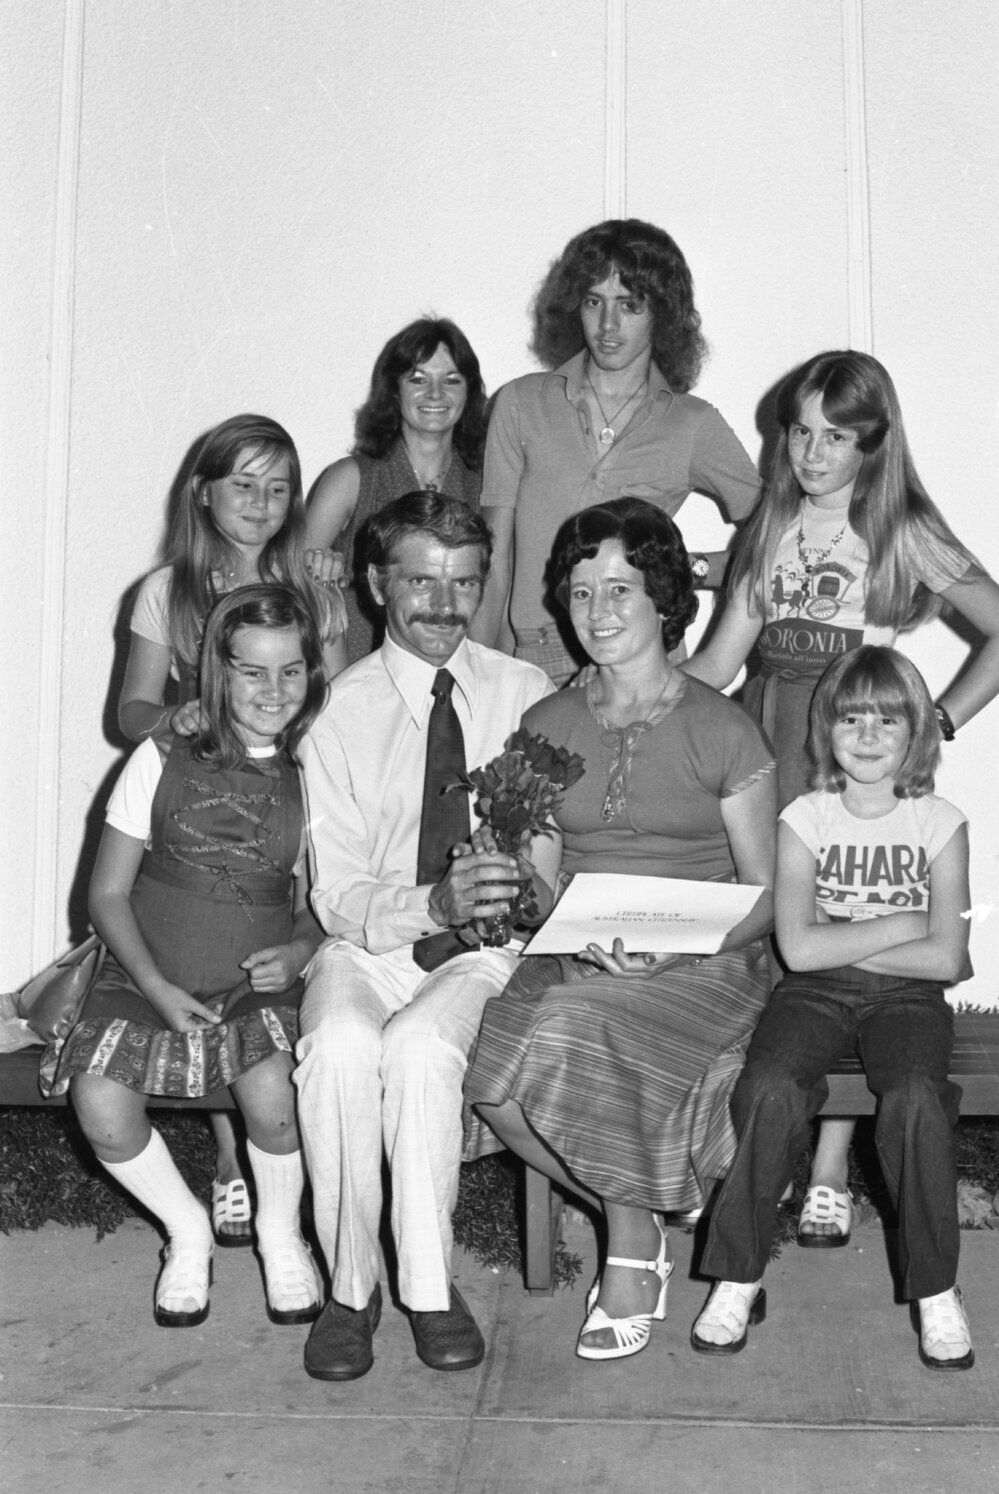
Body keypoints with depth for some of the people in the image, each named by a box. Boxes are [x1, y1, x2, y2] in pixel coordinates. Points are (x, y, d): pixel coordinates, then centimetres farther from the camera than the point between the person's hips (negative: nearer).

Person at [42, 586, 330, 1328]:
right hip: (149, 978, 1)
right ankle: (187, 1227, 8)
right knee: (101, 1104, -24)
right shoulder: (162, 760, -1)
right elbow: (109, 892, 1)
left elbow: (322, 903, 10)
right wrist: (156, 987, -11)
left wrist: (301, 951, -12)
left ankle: (281, 1234, 5)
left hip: (259, 985, 0)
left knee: (271, 1090, -29)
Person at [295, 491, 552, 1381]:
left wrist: (526, 884, -19)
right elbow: (337, 897, -5)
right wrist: (432, 903, -24)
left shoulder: (525, 695, 4)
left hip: (485, 952, 0)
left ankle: (430, 1287, -11)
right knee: (338, 1045, -30)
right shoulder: (341, 711, 0)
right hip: (369, 945, 1)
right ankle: (350, 1288, -11)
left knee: (420, 1044, -31)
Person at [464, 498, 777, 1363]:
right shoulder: (546, 728, 11)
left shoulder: (722, 731, -1)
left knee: (568, 1038, -33)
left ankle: (632, 1248, -6)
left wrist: (678, 946, -18)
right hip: (576, 962, 4)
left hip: (702, 968, -4)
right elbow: (536, 880, 10)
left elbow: (764, 893, 1)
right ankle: (646, 1215, -3)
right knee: (494, 1073, -27)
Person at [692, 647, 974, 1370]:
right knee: (770, 1088, -29)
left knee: (915, 1099, -31)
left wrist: (839, 941, -8)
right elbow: (797, 948, -8)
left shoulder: (941, 824, 3)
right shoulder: (804, 819, 3)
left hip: (906, 995, 0)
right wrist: (899, 924, -8)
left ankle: (936, 1291, -11)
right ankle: (739, 1278, -12)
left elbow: (945, 958, -7)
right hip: (815, 992, 1)